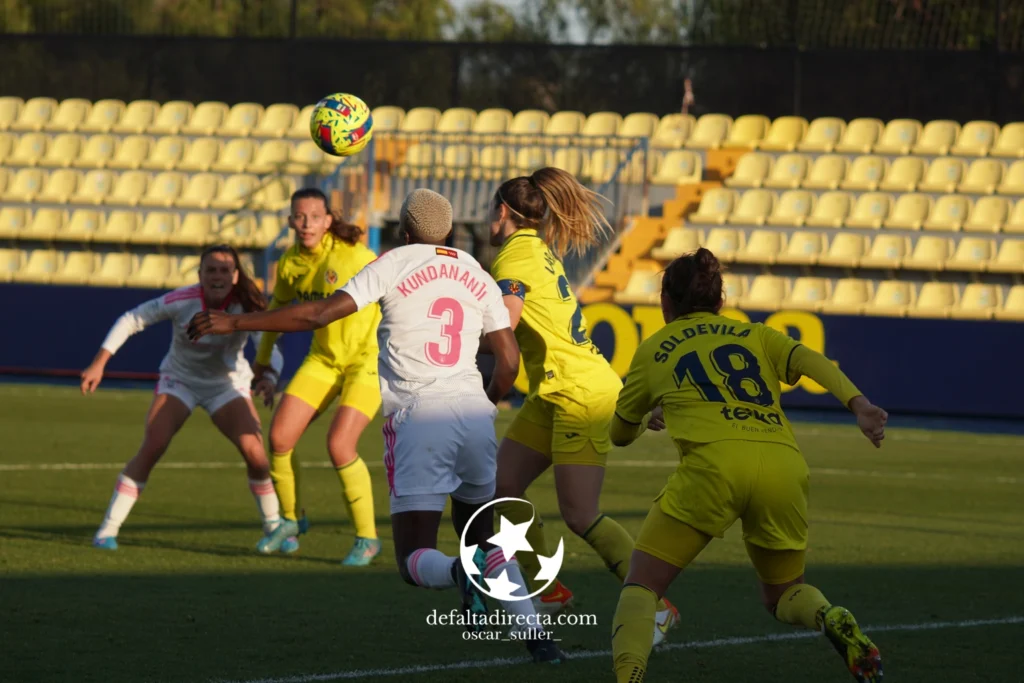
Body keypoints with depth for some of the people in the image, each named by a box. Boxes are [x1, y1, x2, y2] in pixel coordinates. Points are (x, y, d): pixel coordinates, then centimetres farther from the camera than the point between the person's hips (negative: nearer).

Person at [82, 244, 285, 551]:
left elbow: (270, 348, -30)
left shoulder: (246, 307, -22)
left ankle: (274, 528, 8)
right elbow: (130, 321, -16)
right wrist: (98, 364, -22)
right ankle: (108, 529, -13)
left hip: (228, 385, 1)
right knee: (152, 447, -20)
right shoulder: (182, 301, -24)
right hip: (179, 381, -1)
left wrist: (269, 378, -52)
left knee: (255, 452, -15)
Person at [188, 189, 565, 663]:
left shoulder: (393, 265, 2)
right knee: (480, 532, 22)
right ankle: (533, 630, 3)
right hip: (472, 410, 4)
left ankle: (460, 572, -33)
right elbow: (509, 361, 13)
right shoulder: (477, 277, 14)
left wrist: (234, 323, -1)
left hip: (418, 412, -4)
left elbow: (320, 314, -5)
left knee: (415, 557, 2)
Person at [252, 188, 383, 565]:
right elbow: (278, 308, 18)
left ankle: (367, 538, -2)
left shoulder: (353, 256, -21)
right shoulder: (290, 264, 0)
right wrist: (263, 358, 26)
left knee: (339, 445, -19)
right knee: (280, 436, -1)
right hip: (323, 359, 6)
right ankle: (291, 520, 23)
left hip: (368, 358, -6)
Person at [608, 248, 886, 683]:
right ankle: (832, 620, -11)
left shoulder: (653, 350, 23)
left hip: (713, 462, -3)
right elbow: (811, 361, 7)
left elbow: (620, 434, 35)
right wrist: (858, 404, -9)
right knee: (781, 593, 23)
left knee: (642, 586, 6)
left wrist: (650, 417, 58)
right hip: (784, 464, 3)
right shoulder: (755, 336, 27)